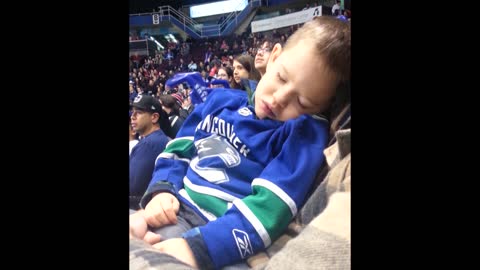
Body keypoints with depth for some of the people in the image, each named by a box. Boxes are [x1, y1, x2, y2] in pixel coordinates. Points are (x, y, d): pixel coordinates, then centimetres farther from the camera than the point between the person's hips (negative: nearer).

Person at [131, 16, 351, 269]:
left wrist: (198, 245, -30)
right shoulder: (222, 100, 10)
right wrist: (161, 190, -3)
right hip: (174, 208, 6)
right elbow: (179, 150, 16)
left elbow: (270, 207, -20)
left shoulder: (305, 135, -9)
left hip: (221, 235, -6)